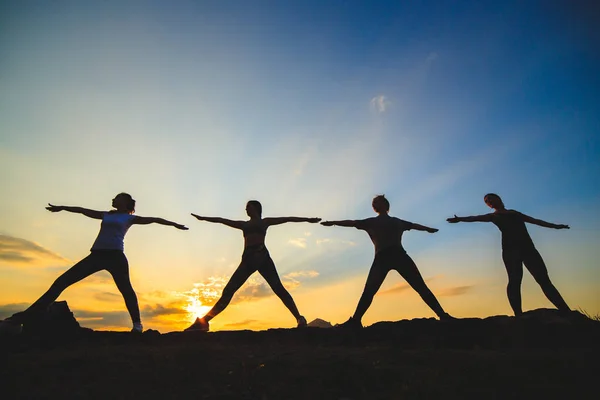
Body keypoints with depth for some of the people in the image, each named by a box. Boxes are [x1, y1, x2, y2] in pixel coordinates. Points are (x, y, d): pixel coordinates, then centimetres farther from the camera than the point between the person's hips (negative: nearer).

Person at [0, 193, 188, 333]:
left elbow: (153, 219, 9)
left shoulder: (130, 218, 11)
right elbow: (83, 210, 33)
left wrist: (173, 224, 5)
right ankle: (24, 317, 3)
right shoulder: (106, 215, 24)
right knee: (61, 281, 0)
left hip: (115, 256, -5)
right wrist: (62, 207, 42)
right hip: (97, 255, 5)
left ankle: (137, 324, -16)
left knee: (125, 288, -19)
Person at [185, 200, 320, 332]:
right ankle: (203, 321, -6)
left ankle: (299, 319, -23)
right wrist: (203, 218, 35)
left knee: (278, 288, -16)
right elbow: (221, 220, 32)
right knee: (228, 291, -3)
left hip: (262, 256, -4)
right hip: (248, 258, 4)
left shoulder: (265, 222, 19)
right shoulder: (244, 224, 28)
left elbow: (287, 219, 17)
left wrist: (307, 219, 15)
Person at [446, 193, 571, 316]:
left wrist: (555, 225, 41)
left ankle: (566, 311, -3)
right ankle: (519, 314, -28)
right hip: (510, 248, -4)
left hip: (527, 246, 4)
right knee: (515, 280, -20)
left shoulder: (514, 213, 29)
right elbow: (476, 218, -5)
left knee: (543, 279, -2)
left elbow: (535, 220, 39)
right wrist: (460, 219, -24)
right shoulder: (493, 216, 14)